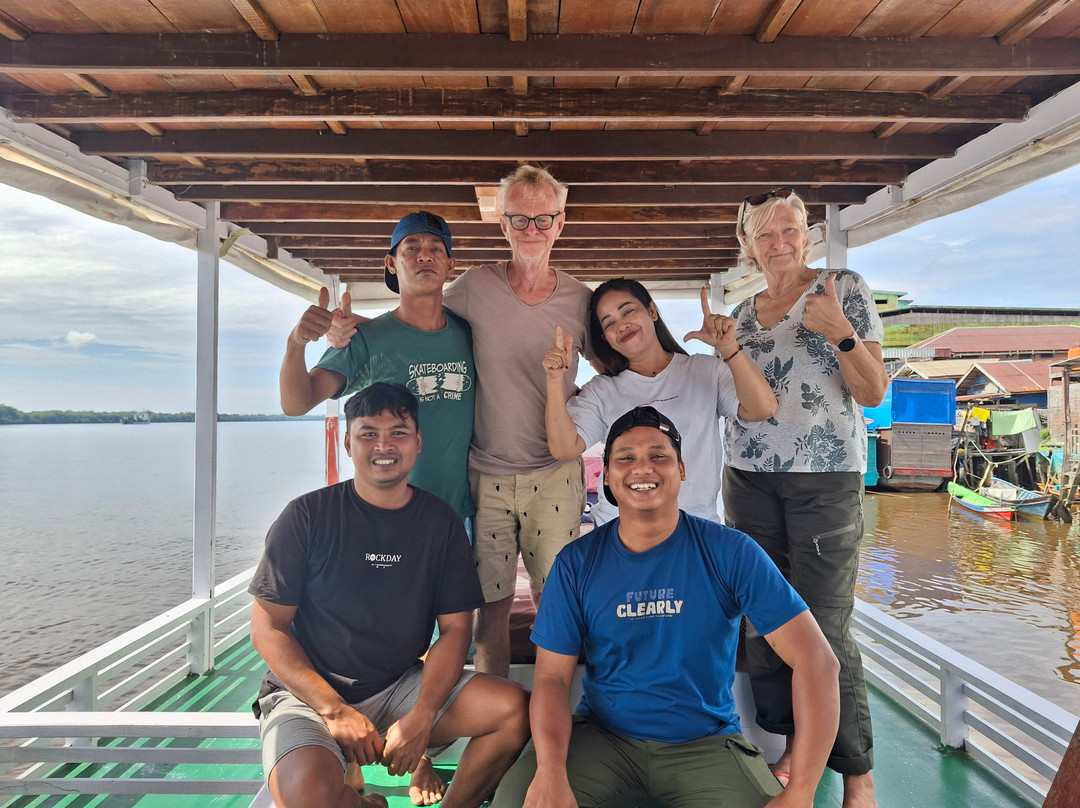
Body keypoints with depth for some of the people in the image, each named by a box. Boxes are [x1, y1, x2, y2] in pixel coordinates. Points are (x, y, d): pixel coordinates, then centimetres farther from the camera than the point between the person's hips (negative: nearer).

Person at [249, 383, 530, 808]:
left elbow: (455, 628, -1)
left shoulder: (440, 521, 1)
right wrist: (335, 710, -16)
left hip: (403, 685, 3)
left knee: (515, 710, -19)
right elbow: (267, 628, -6)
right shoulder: (308, 515, -7)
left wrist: (421, 718, -16)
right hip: (308, 692, -2)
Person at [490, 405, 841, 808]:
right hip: (602, 734, 1)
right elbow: (552, 677, -5)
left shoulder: (729, 552, -11)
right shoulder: (577, 563, -5)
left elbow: (815, 658, -14)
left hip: (705, 741, 0)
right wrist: (551, 773, -25)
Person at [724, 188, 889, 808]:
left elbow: (873, 393, -4)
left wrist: (841, 333, -20)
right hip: (750, 478, 5)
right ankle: (792, 745, 22)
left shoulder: (844, 288, 1)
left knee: (823, 628, -6)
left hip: (825, 477, -4)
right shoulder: (743, 312, 13)